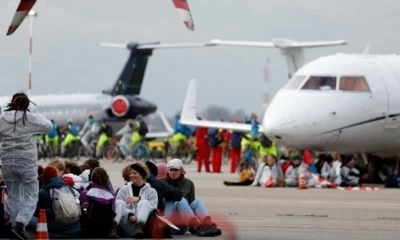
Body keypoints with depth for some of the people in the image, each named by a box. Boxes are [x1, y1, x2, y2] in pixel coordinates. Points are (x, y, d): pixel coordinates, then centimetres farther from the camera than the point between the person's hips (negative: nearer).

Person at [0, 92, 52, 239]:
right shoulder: (31, 119, -9)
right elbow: (48, 127, 5)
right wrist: (40, 117, 21)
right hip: (27, 162, -3)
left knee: (13, 196, 15)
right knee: (31, 196, 3)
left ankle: (16, 226, 17)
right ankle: (20, 224, -16)